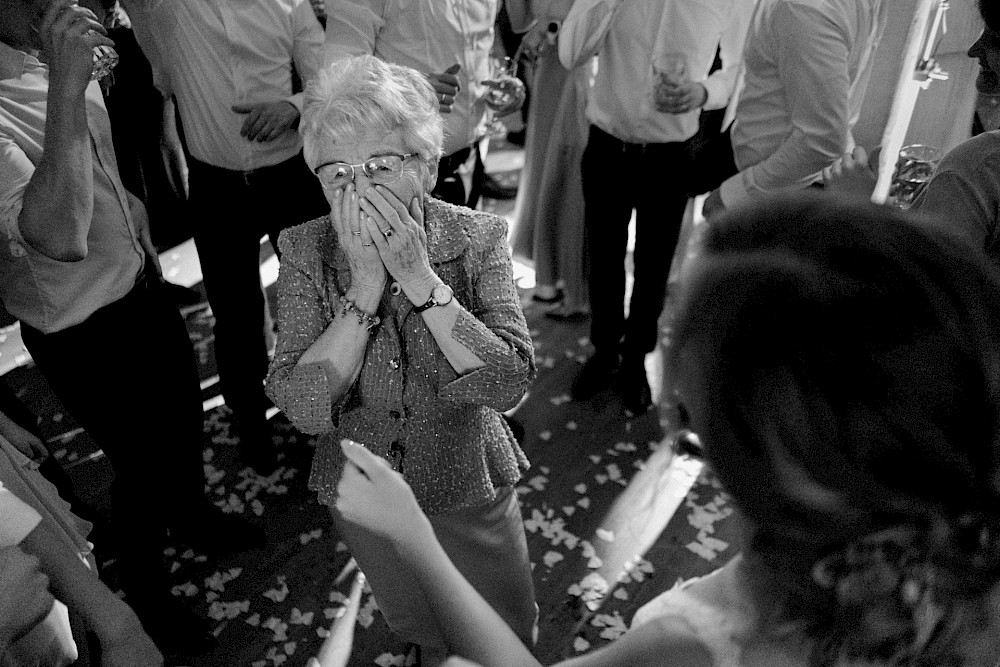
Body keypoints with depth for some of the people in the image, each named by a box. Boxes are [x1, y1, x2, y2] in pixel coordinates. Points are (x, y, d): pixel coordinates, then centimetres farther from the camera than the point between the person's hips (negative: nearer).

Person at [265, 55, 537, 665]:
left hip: (470, 492, -1)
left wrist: (417, 275, -35)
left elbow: (510, 383, -29)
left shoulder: (478, 238, -19)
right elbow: (304, 407, -24)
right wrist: (366, 284, -33)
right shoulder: (306, 250, -16)